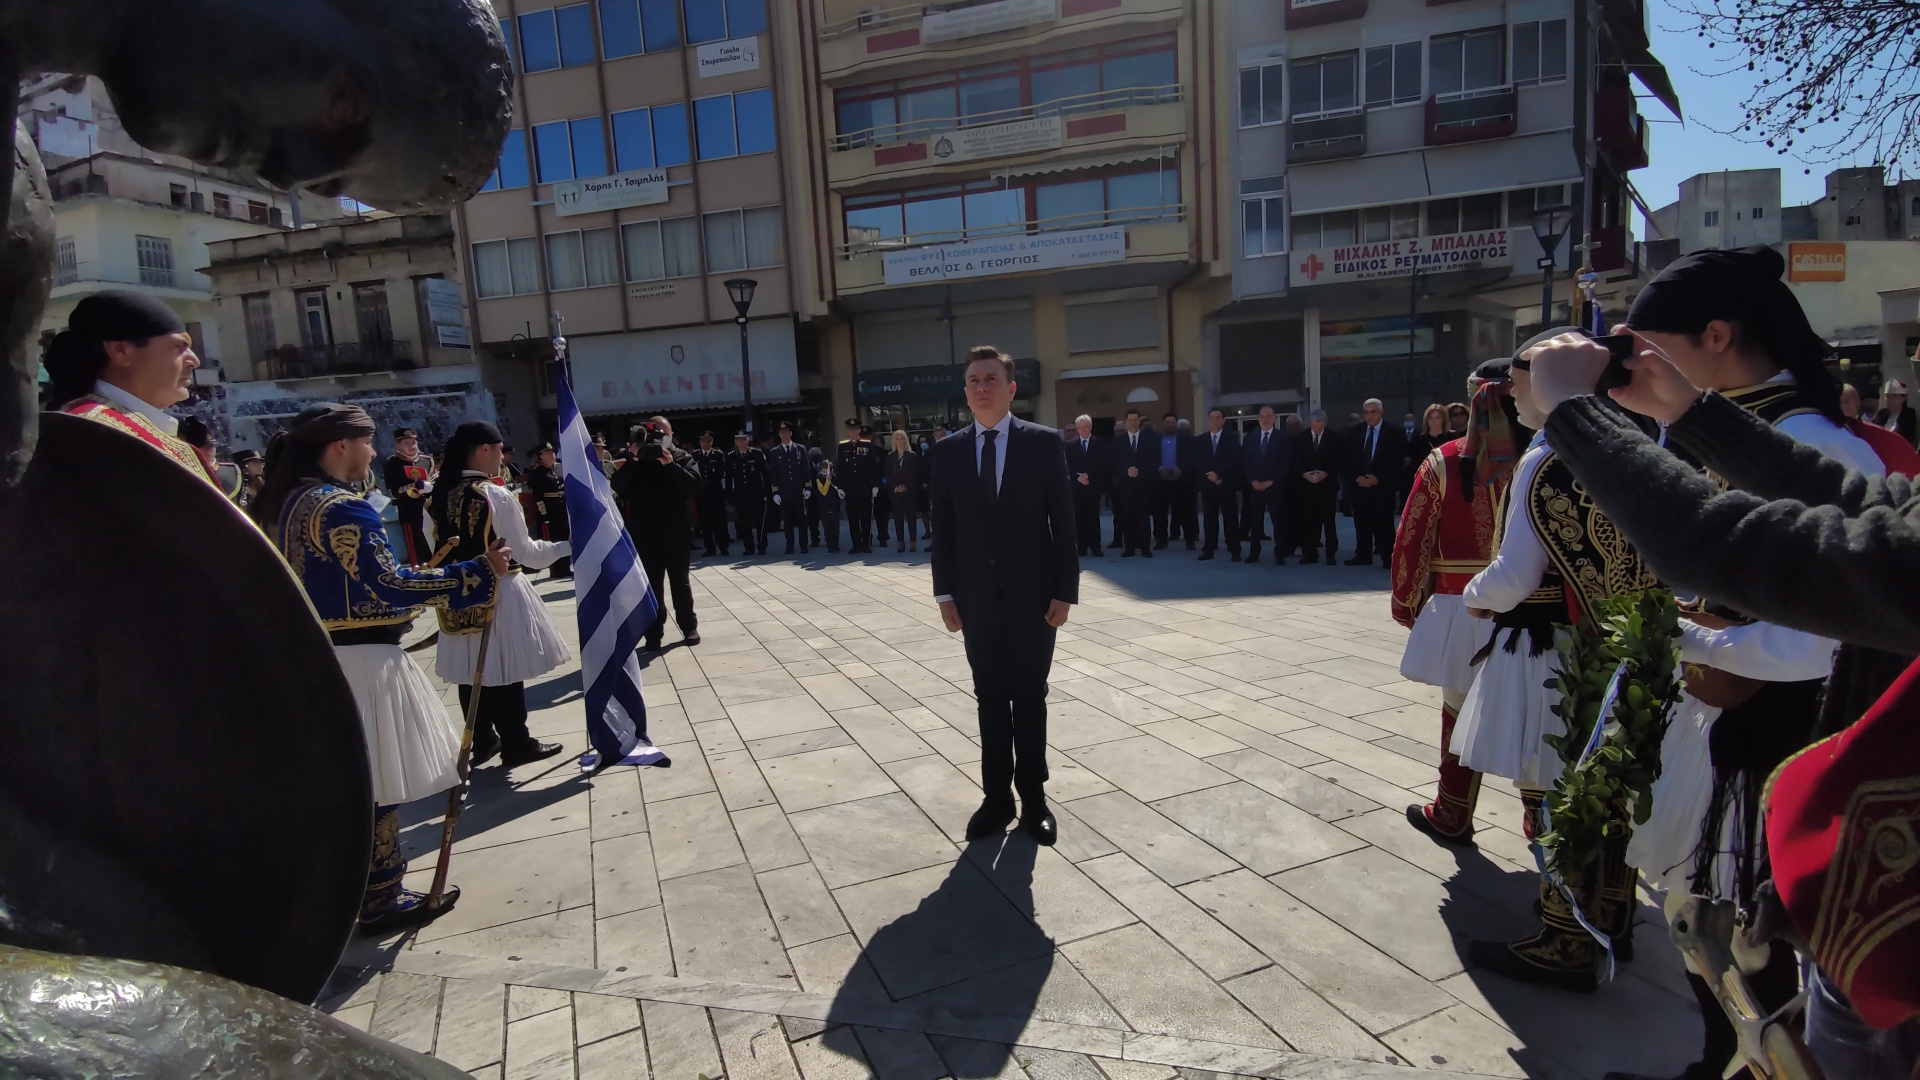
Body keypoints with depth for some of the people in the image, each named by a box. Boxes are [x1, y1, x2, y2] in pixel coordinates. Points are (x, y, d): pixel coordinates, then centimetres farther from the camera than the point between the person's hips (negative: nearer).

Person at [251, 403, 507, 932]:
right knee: (376, 781, 3)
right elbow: (389, 587, -22)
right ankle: (382, 900, 15)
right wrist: (479, 571, -20)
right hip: (356, 660, -10)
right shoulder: (344, 509, -19)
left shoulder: (282, 503, 10)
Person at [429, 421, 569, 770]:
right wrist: (567, 546, -1)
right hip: (497, 592, -7)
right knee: (504, 670, 3)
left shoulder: (439, 496, 3)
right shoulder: (496, 496, -17)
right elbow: (526, 552, -13)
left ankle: (483, 740, 27)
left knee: (472, 670, 14)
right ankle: (516, 743, 14)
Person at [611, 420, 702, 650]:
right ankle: (654, 633, 10)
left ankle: (689, 628, 19)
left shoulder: (682, 458, 1)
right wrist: (634, 460, -16)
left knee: (681, 583, 10)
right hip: (645, 535, 1)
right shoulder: (637, 461, 6)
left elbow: (694, 486, -14)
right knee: (652, 586, 5)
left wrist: (671, 464, -22)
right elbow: (618, 487, -7)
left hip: (676, 534, -1)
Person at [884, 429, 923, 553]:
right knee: (898, 517, 1)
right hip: (895, 492, 2)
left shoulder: (912, 456, 3)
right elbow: (888, 475, 5)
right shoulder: (890, 457, 10)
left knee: (911, 516, -1)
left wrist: (905, 486, -12)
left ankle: (913, 542, 2)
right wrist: (895, 487, -9)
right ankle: (900, 542, 4)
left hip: (910, 491, -2)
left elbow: (915, 474, -3)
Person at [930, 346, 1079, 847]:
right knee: (991, 699, 11)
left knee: (1029, 699, 10)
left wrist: (1065, 590, -9)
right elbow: (942, 527, 5)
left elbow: (1063, 521, -5)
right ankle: (997, 797, 24)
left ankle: (1033, 797, 24)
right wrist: (945, 593, 0)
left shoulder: (1044, 443, -4)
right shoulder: (948, 451, 3)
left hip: (1032, 597, -2)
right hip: (976, 599, 2)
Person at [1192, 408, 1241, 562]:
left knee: (1230, 518, -1)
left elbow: (1234, 460, -8)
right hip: (1207, 484, 2)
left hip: (1227, 484, -2)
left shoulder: (1232, 438, 4)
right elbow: (1196, 462, 1)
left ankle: (1234, 550, 2)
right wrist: (1210, 476, -13)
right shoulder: (1199, 440, 10)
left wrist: (1218, 474, -17)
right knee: (1209, 518, 4)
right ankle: (1209, 549, 8)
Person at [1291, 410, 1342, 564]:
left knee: (1329, 519, 0)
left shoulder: (1333, 438, 2)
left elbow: (1339, 460, 0)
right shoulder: (1300, 438, 7)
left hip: (1327, 484, -1)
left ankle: (1331, 553, 6)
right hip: (1306, 484, 1)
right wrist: (1304, 474, -11)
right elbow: (1295, 461, 5)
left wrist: (1326, 473, -13)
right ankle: (1310, 552, 6)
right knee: (1308, 520, 1)